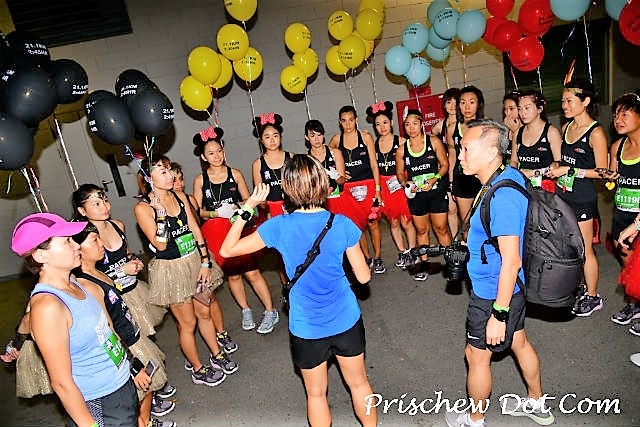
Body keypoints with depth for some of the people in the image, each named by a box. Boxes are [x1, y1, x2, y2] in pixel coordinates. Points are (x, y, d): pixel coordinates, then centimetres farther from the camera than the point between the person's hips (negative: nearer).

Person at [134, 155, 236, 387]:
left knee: (204, 312, 18)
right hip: (171, 270, -5)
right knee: (187, 323, 9)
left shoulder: (180, 197, 2)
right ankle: (198, 370, 30)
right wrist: (160, 214, -29)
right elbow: (160, 245, -18)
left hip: (195, 261, 5)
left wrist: (205, 262, -2)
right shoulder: (143, 208, -14)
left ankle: (217, 355, 40)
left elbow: (195, 230, 2)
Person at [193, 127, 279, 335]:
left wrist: (237, 208, -12)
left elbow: (248, 200, 7)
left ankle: (271, 312, 12)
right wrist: (215, 213, -15)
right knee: (232, 274, 13)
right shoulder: (200, 180, 1)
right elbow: (197, 210, 2)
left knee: (252, 272, -2)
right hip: (216, 233, 1)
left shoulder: (235, 174, 1)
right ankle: (246, 310, 33)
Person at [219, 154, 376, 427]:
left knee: (316, 393, 22)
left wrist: (247, 208, -5)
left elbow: (227, 250, -8)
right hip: (347, 322, 2)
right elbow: (363, 277, -8)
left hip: (306, 329, -1)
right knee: (359, 383, 26)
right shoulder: (342, 224, -15)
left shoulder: (279, 226, -18)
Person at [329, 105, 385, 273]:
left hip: (368, 185, -1)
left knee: (372, 222, 1)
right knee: (356, 226, 5)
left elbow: (374, 164, 1)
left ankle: (378, 258, 15)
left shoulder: (365, 136, 1)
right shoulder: (336, 139, 3)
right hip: (348, 188, 1)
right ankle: (367, 258, 20)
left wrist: (377, 189, -3)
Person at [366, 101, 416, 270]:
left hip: (400, 185, -3)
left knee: (406, 222, 1)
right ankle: (402, 252, 29)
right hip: (383, 187, 3)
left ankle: (412, 252, 20)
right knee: (393, 222, 13)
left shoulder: (401, 141, -5)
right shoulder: (373, 144, 2)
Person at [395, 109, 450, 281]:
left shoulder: (434, 142, -3)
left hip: (436, 191, -2)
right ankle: (424, 264, 23)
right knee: (421, 230, 11)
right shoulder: (401, 150, 1)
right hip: (416, 194, 2)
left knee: (441, 228, 4)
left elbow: (445, 164, 0)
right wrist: (406, 183, -11)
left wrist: (434, 179, -16)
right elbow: (400, 173, 9)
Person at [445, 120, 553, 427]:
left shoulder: (501, 198, -31)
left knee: (477, 355, 11)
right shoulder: (510, 174, -1)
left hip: (492, 293, -9)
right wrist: (472, 245, 15)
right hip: (510, 286, 9)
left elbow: (511, 261, -29)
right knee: (518, 342, 26)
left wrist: (499, 314, -24)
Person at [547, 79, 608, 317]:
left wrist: (569, 171, -19)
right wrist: (554, 170, 1)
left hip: (582, 199, -7)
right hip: (562, 195, 7)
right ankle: (580, 287, 30)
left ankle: (593, 297, 20)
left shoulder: (595, 132, -13)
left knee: (584, 250, 4)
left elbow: (601, 171, -14)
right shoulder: (566, 127, 9)